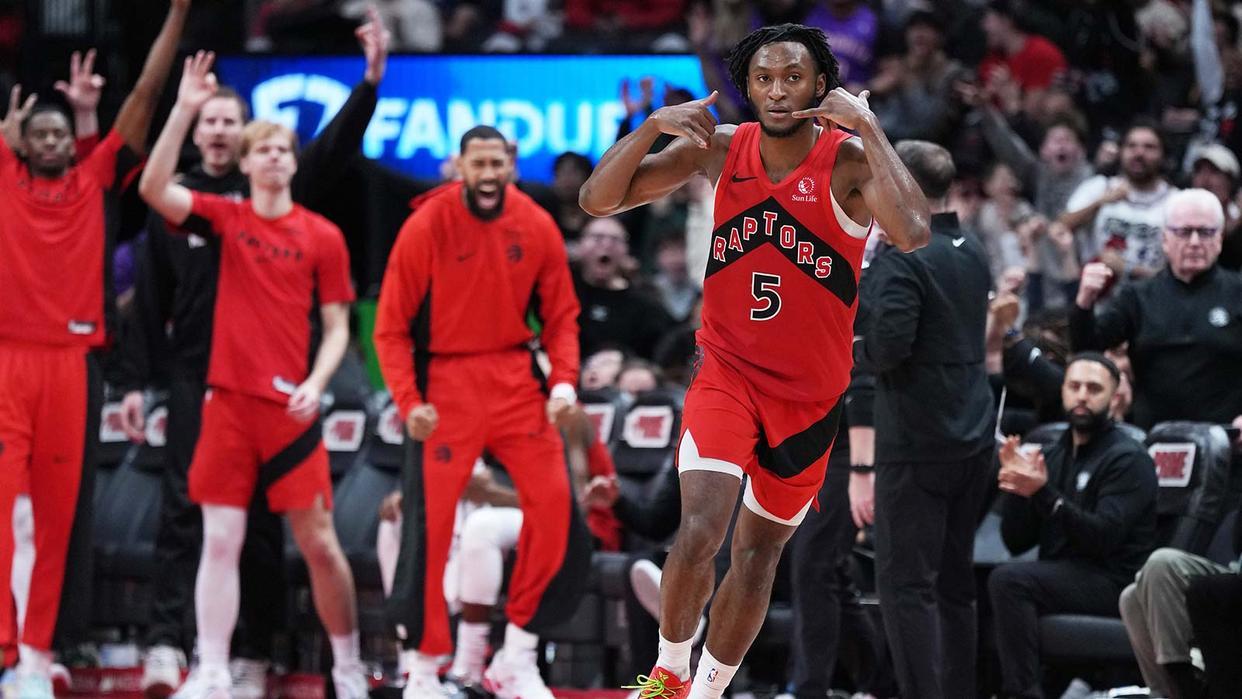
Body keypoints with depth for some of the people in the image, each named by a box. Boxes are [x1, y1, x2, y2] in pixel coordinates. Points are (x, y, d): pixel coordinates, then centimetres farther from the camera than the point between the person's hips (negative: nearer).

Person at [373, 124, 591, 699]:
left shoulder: (537, 227, -1)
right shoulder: (426, 227, -9)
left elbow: (561, 315, 6)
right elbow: (392, 327, -6)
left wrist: (564, 379, -10)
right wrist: (408, 401, -17)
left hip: (516, 379, 3)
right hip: (447, 380, -3)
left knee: (553, 503, -7)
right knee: (431, 523, -5)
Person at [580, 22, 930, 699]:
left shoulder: (848, 161, -15)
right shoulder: (720, 148, -6)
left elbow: (912, 234, -34)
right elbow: (598, 200, -5)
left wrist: (866, 127, -34)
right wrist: (652, 128, -21)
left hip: (809, 390, 0)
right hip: (726, 370, 0)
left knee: (759, 551, 12)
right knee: (700, 531, -20)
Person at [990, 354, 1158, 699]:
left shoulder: (1127, 459, -5)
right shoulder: (1055, 456, 16)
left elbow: (1103, 537, -20)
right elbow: (1017, 542, 11)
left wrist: (1044, 494, -29)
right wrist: (1015, 487, -7)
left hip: (1112, 582, -7)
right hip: (1060, 576, 7)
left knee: (1008, 580, -28)